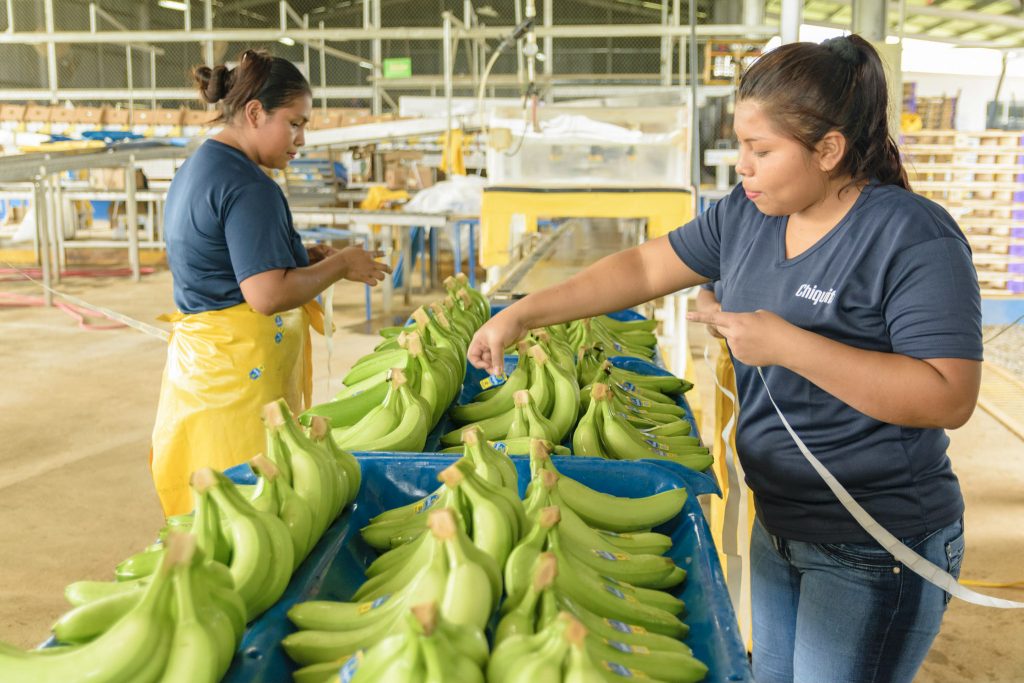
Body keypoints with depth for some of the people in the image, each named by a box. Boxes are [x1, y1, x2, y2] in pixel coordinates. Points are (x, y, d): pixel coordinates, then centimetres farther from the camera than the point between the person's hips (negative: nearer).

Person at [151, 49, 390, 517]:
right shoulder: (248, 187, -17)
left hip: (197, 358, 10)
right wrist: (340, 266, -9)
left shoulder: (195, 168, 15)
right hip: (239, 374, -10)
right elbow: (268, 296, -23)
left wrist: (305, 257, 13)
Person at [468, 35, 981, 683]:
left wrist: (788, 344, -29)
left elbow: (950, 398, -25)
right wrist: (520, 315, 1)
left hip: (874, 555, -7)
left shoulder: (912, 236, -20)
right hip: (779, 526, 7)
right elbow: (644, 268, 6)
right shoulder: (746, 214, 1)